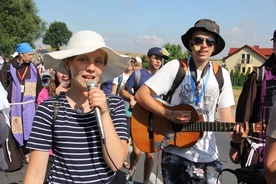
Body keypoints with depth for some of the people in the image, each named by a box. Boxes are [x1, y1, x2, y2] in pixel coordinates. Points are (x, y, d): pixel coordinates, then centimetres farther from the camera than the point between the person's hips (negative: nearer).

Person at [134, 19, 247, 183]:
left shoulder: (222, 75, 3)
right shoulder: (175, 67, -8)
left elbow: (225, 115, 5)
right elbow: (141, 95, -10)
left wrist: (236, 133, -16)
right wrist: (169, 114, -20)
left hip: (208, 156, 3)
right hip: (176, 154, -3)